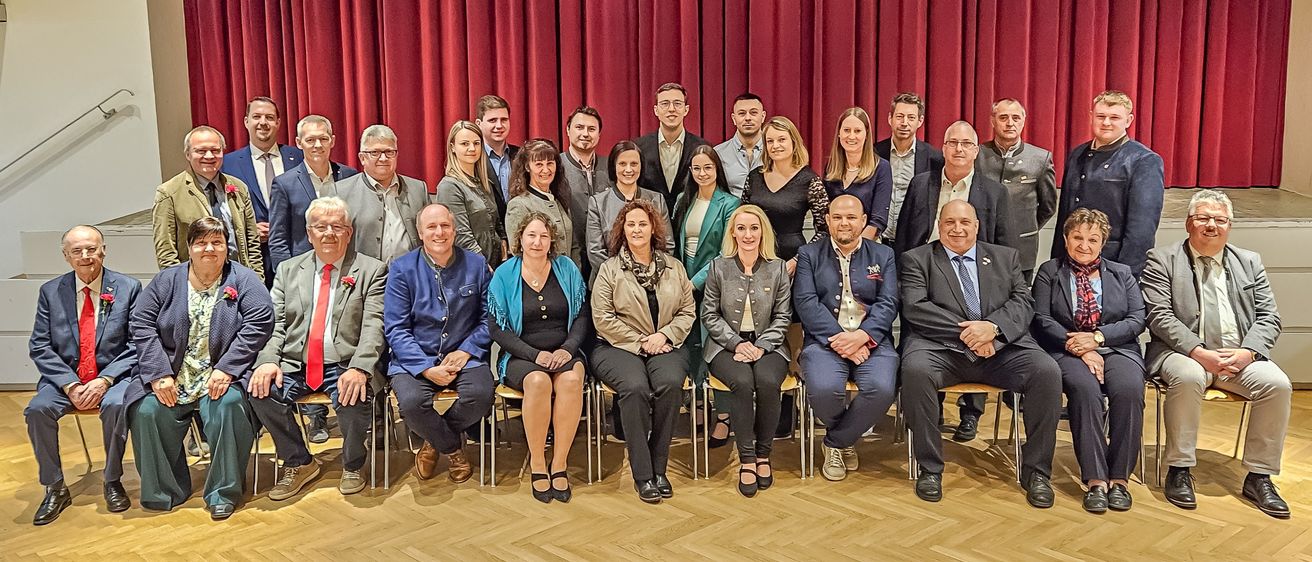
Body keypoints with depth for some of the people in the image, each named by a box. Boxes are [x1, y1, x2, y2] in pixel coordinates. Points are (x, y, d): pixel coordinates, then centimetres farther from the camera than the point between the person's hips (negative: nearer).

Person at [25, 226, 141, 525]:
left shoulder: (128, 288, 0)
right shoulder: (51, 291, 6)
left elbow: (137, 344, -3)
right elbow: (39, 346, 3)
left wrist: (105, 380, -17)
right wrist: (70, 385, -11)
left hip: (113, 375, -2)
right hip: (65, 378, 3)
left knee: (116, 405, -33)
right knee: (37, 409, -25)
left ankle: (113, 482, -11)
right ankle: (55, 489, -8)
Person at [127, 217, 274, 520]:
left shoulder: (244, 280, 4)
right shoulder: (166, 281, 12)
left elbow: (259, 324, -8)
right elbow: (142, 325, 4)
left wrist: (226, 369, -18)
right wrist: (159, 374, -10)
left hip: (222, 375, -3)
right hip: (171, 376, 3)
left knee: (228, 406, -32)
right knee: (147, 412, -23)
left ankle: (223, 493, -16)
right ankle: (165, 492, -4)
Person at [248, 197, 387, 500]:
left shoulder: (371, 271, 5)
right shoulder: (288, 270, 16)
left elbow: (374, 326, -7)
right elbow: (274, 324, 8)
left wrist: (359, 368, -24)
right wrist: (268, 360, -12)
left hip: (344, 367, -3)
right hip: (293, 365, 3)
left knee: (354, 399, -33)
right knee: (261, 392, -24)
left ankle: (352, 465, 1)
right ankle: (298, 463, 1)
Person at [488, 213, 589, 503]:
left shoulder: (567, 268, 8)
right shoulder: (504, 274, 2)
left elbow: (583, 316, 7)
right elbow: (497, 328, -2)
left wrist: (568, 348, -11)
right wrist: (535, 354, -14)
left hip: (564, 352, 2)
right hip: (521, 356, -1)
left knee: (571, 379, -32)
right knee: (538, 381, -35)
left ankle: (559, 463, -23)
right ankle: (537, 463, -20)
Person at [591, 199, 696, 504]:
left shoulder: (674, 267, 15)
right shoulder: (609, 269, 6)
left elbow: (688, 311, 10)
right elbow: (603, 318, -3)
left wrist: (664, 335, -8)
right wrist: (641, 342, -10)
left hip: (665, 345, 2)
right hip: (620, 347, -2)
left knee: (670, 383, -31)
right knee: (635, 387, -33)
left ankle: (659, 468, -18)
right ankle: (642, 475, -24)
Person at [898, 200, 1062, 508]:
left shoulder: (1005, 257, 22)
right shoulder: (916, 260, 12)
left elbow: (1023, 302, 9)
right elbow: (914, 308, -3)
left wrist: (993, 326, -13)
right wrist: (965, 333, -13)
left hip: (1000, 347, 3)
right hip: (942, 347, -2)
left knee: (1047, 371, -24)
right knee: (915, 369, -35)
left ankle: (1036, 470, -8)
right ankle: (930, 468, -18)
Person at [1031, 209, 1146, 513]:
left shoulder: (1122, 274, 19)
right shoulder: (1049, 272, 13)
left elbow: (1137, 319, 7)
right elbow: (1041, 319, 0)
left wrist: (1097, 337, -10)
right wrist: (1079, 349, -12)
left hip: (1118, 349, 2)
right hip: (1068, 351, -2)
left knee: (1129, 389, -32)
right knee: (1085, 389, -35)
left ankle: (1119, 479, -24)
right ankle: (1095, 480, -31)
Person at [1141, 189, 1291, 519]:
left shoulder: (1249, 262, 17)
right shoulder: (1162, 260, 5)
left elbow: (1268, 318, 10)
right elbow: (1159, 316, -7)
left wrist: (1247, 352, -10)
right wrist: (1199, 352, -19)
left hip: (1240, 356, 4)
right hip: (1186, 354, -4)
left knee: (1277, 383, -23)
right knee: (1188, 377, -35)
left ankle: (1259, 477, -10)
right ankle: (1179, 470, -20)